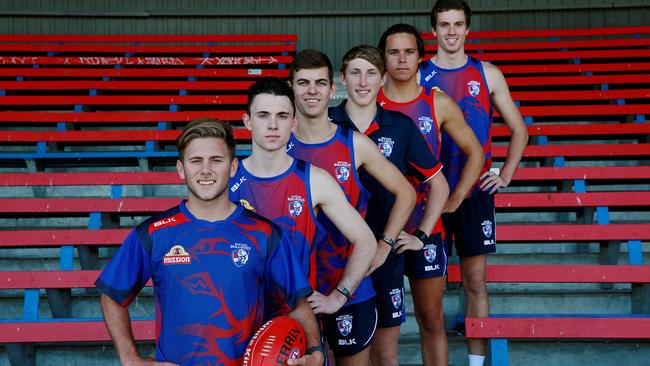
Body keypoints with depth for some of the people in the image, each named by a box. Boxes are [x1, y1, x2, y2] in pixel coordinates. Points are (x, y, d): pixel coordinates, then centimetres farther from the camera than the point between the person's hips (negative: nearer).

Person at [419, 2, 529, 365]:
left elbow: (519, 130, 10)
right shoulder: (418, 76, 1)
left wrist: (506, 175, 1)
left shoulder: (488, 74, 4)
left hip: (476, 192, 1)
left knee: (476, 284, 4)